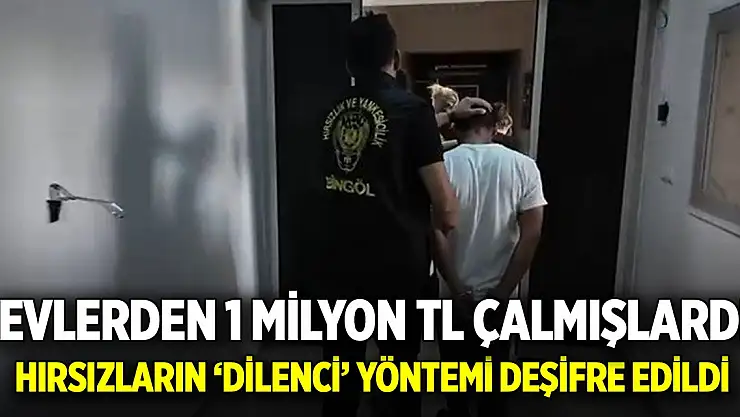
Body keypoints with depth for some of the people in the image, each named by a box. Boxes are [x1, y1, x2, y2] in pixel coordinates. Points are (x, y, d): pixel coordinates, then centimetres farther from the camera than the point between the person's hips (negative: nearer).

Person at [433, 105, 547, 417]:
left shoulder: (444, 165, -12)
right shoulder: (523, 166, -7)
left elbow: (437, 234, -17)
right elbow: (531, 235, -12)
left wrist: (460, 292, -9)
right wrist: (500, 294, -9)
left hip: (454, 293, -1)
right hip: (500, 294, 1)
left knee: (455, 366, 22)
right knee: (494, 370, 21)